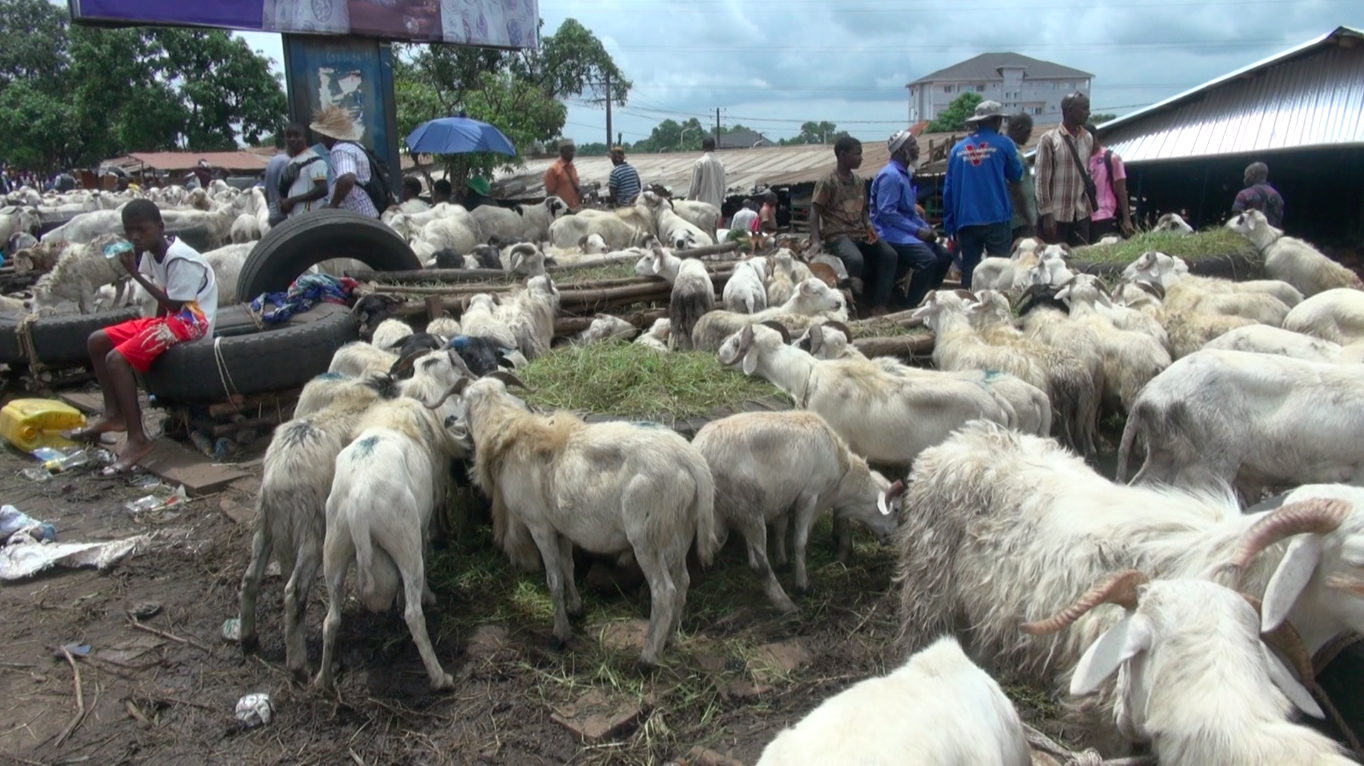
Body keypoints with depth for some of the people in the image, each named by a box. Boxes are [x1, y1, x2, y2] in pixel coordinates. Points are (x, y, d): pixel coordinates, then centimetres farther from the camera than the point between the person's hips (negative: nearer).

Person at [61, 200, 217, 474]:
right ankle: (114, 414, 17)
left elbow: (173, 303, -23)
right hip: (170, 318, 10)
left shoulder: (179, 258, -21)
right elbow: (164, 300, 13)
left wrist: (135, 274, -21)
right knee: (97, 341, 11)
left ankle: (138, 439, -20)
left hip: (192, 322, -10)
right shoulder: (150, 253, 7)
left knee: (117, 358, -23)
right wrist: (155, 327, 0)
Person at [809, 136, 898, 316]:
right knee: (855, 259, -35)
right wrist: (815, 240, -22)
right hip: (837, 235, -7)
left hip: (859, 233, 7)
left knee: (889, 255, -14)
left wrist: (869, 226, -1)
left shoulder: (859, 182, 15)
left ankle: (879, 305, -13)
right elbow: (815, 212, -9)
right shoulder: (827, 182, -5)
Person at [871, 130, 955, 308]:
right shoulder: (890, 175, -16)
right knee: (928, 259, -26)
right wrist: (917, 230, -19)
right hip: (892, 233, -10)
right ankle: (912, 306, -16)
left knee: (944, 255, 6)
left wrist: (926, 227, 4)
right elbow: (886, 212, -23)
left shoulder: (905, 173, 15)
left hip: (907, 232, 10)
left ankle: (925, 300, 13)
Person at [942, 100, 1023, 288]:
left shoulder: (958, 148, 8)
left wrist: (950, 225, 11)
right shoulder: (1003, 144, -1)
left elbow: (948, 189, 6)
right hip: (996, 219, -3)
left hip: (966, 221, 3)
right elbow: (1016, 175, 13)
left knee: (968, 270, 6)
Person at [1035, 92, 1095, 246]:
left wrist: (1089, 204, 12)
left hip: (1081, 214, 5)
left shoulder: (1088, 138, 10)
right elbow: (1042, 179, -9)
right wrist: (1046, 213, -13)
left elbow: (1087, 173, 17)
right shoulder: (1049, 139, -7)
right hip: (1056, 215, -5)